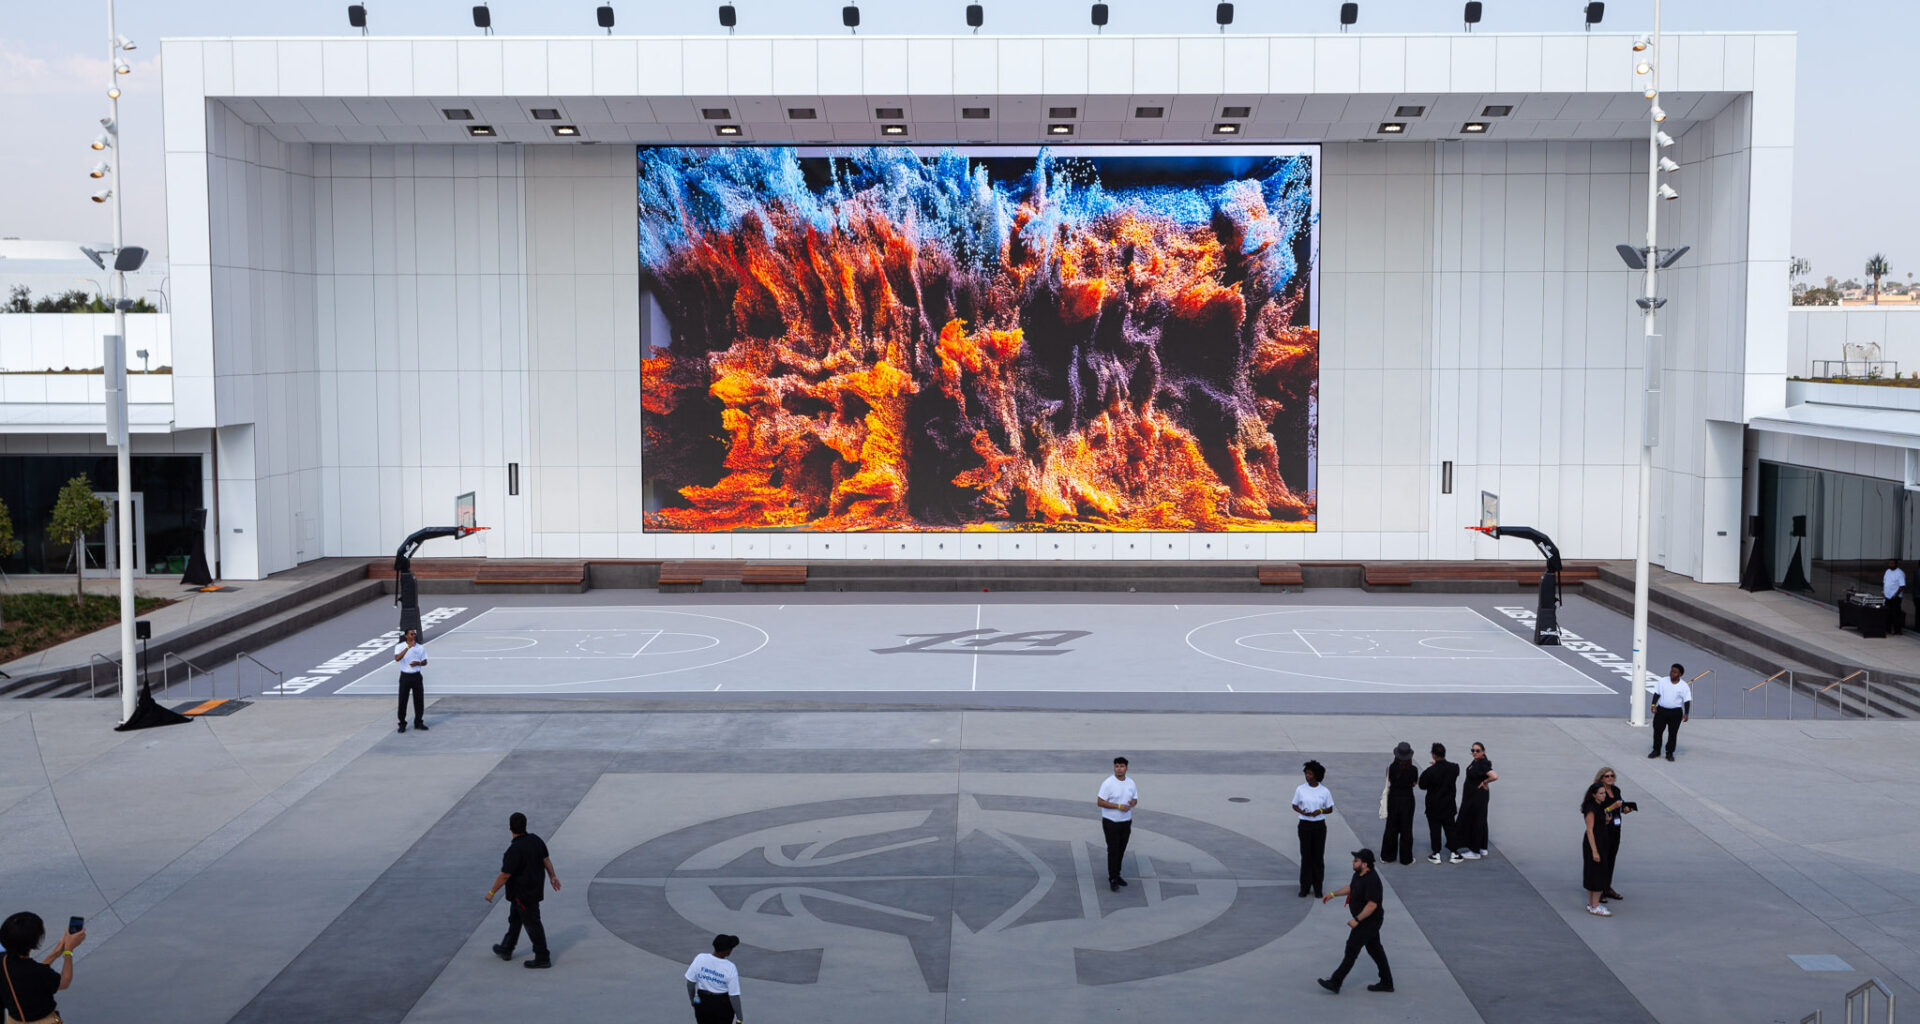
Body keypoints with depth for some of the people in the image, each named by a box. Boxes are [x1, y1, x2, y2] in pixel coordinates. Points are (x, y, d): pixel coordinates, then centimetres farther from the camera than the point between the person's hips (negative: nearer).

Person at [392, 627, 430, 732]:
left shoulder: (420, 647, 4)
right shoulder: (400, 646, -4)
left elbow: (425, 662, 10)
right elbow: (397, 658, -22)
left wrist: (418, 663, -12)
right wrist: (408, 647, -27)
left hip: (416, 676, 2)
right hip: (405, 676, -2)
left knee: (419, 700, 5)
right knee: (402, 700, -1)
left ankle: (418, 722, 18)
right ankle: (402, 724, 9)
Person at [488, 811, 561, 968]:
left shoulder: (515, 849, -28)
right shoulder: (535, 839, -3)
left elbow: (504, 875, -24)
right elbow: (546, 859, 8)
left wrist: (491, 892, -13)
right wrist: (553, 876, 22)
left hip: (523, 894, -9)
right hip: (534, 888, 9)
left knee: (532, 923, 1)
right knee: (515, 919, 24)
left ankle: (543, 958, 9)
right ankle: (506, 950, 39)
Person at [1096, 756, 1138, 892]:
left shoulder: (1131, 783, 4)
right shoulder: (1108, 783, -14)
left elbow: (1135, 799, 13)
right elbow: (1100, 802, -17)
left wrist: (1133, 803, -13)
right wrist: (1119, 806, -23)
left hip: (1126, 822, 5)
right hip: (1111, 823, -5)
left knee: (1121, 850, 12)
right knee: (1113, 851, -5)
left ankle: (1117, 875, 25)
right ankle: (1112, 879, 1)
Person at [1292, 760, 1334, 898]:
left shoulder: (1325, 791, -2)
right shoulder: (1300, 789, -1)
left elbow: (1330, 809, 6)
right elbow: (1294, 805, 7)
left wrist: (1320, 811, -15)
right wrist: (1301, 811, -14)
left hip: (1319, 825, 0)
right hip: (1305, 825, 0)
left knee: (1318, 856, 3)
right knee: (1306, 855, 2)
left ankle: (1318, 887, 13)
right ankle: (1305, 887, 11)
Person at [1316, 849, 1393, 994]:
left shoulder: (1372, 880, -28)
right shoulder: (1359, 874, 2)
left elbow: (1372, 905, -30)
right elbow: (1351, 887, 21)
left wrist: (1357, 920, -28)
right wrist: (1332, 894, 18)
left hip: (1368, 922, -10)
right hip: (1366, 921, 10)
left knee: (1351, 950, -3)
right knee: (1375, 949, 17)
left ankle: (1335, 983, 2)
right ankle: (1386, 983, 26)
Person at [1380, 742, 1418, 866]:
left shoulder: (1391, 767, -13)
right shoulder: (1413, 770, -17)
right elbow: (1415, 783, -1)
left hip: (1393, 799, 2)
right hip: (1407, 800, -2)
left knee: (1391, 827, 15)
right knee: (1406, 829, 9)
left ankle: (1387, 855, 22)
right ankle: (1406, 858, 16)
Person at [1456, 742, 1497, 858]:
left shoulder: (1482, 765, -21)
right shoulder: (1474, 762, 6)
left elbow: (1495, 776, -34)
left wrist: (1484, 782, -19)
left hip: (1478, 797, -10)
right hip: (1471, 796, 10)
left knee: (1475, 822, -2)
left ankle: (1475, 852, 5)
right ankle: (1482, 849, 28)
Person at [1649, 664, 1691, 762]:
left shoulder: (1684, 686, -5)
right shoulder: (1663, 681, 0)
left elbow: (1687, 701, -4)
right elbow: (1657, 694, 4)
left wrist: (1686, 714, -11)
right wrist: (1654, 705, -7)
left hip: (1675, 712, -2)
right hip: (1661, 710, 2)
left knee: (1673, 733, 3)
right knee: (1657, 730, 5)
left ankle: (1669, 753, 15)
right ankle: (1656, 751, 20)